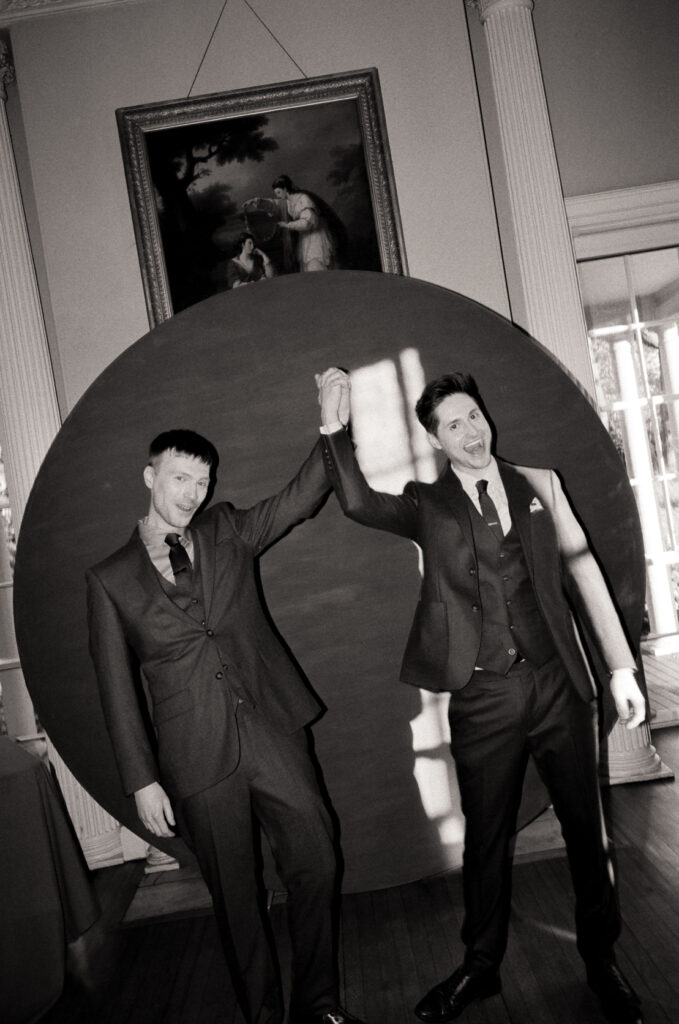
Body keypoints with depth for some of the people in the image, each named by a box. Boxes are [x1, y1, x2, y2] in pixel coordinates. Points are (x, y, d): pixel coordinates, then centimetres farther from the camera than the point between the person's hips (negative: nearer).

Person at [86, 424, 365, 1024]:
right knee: (235, 894, 10)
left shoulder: (228, 531, 8)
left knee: (316, 862, 3)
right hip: (199, 755, -2)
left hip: (272, 729, 2)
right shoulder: (111, 579, 1)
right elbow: (117, 687, 1)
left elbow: (300, 498, -1)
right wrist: (142, 780, -2)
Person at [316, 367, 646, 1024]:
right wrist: (335, 428, -25)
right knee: (485, 837, 13)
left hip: (557, 683, 2)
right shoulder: (426, 505, 2)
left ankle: (601, 960, 37)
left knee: (587, 827, 13)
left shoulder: (537, 483, 6)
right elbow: (358, 503, -15)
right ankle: (480, 968, 35)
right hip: (483, 697, -1)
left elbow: (582, 570, 6)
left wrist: (621, 668, 4)